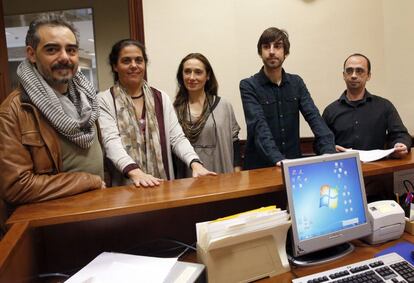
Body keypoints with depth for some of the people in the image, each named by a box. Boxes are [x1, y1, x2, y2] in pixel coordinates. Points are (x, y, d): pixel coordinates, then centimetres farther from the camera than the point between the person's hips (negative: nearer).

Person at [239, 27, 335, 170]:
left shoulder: (296, 83, 8)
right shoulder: (248, 86, -5)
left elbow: (313, 117, -3)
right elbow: (259, 126, -18)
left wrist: (329, 151, -19)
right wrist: (277, 159, -32)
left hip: (294, 163, 3)